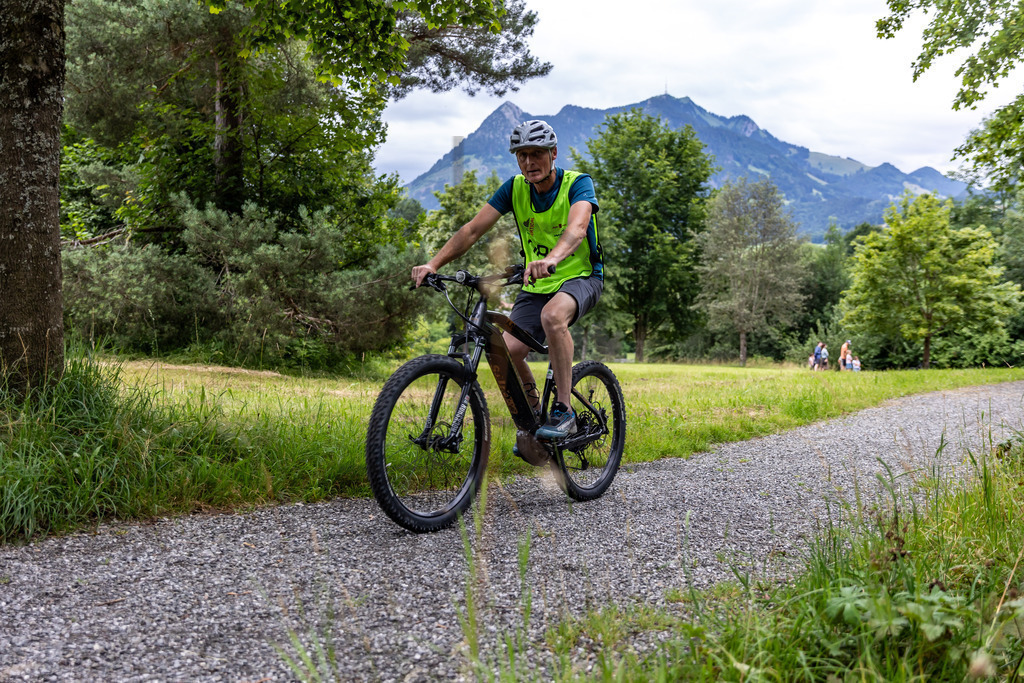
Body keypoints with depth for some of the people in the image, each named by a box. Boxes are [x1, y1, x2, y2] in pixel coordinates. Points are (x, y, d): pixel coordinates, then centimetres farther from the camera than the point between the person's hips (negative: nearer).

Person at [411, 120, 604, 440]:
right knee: (508, 351, -17)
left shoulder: (578, 183, -15)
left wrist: (551, 259, -58)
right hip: (536, 284, 5)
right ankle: (533, 414, 11)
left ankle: (564, 410, -25)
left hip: (581, 276, -4)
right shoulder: (515, 188, -3)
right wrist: (433, 264, -23)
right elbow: (473, 229, -9)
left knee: (552, 315, -38)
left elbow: (577, 227, -36)